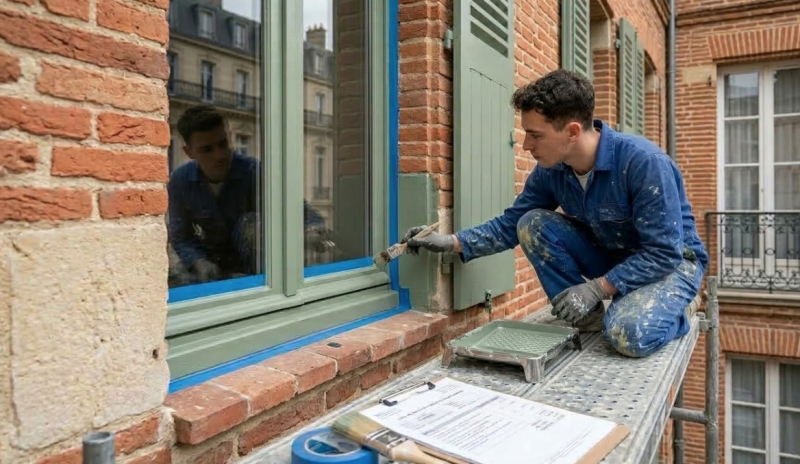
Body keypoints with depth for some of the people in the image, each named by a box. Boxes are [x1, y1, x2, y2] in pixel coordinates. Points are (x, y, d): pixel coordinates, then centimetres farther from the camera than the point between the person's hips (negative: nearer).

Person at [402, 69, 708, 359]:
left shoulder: (644, 162, -31)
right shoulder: (550, 170, -13)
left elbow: (664, 254, -27)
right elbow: (510, 224, -3)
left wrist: (596, 288, -31)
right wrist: (452, 242, -14)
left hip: (672, 261, -5)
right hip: (609, 255, 6)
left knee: (629, 334, -35)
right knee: (532, 224, -17)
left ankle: (671, 313, 1)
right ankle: (588, 318, -5)